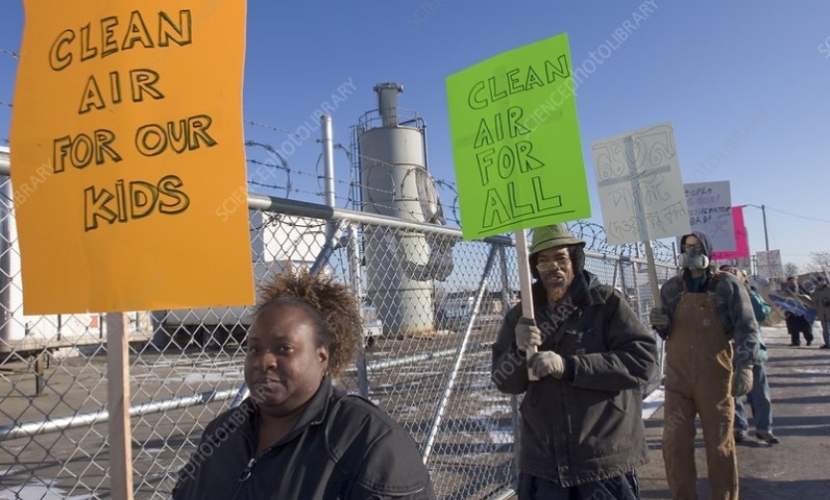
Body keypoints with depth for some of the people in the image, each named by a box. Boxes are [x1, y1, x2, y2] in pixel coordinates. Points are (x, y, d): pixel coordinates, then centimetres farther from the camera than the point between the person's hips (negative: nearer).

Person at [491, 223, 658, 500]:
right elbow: (504, 382, 4)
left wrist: (568, 366, -22)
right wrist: (518, 350, -17)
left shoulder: (607, 303, -5)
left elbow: (643, 358, -15)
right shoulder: (521, 315, 5)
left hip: (605, 459, -3)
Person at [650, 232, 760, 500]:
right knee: (674, 443, 4)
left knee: (720, 445, 7)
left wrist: (745, 365, -23)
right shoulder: (671, 288, 8)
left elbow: (746, 326, -9)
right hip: (678, 378, 3)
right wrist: (659, 323, -9)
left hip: (716, 378, -3)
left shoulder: (727, 285, -2)